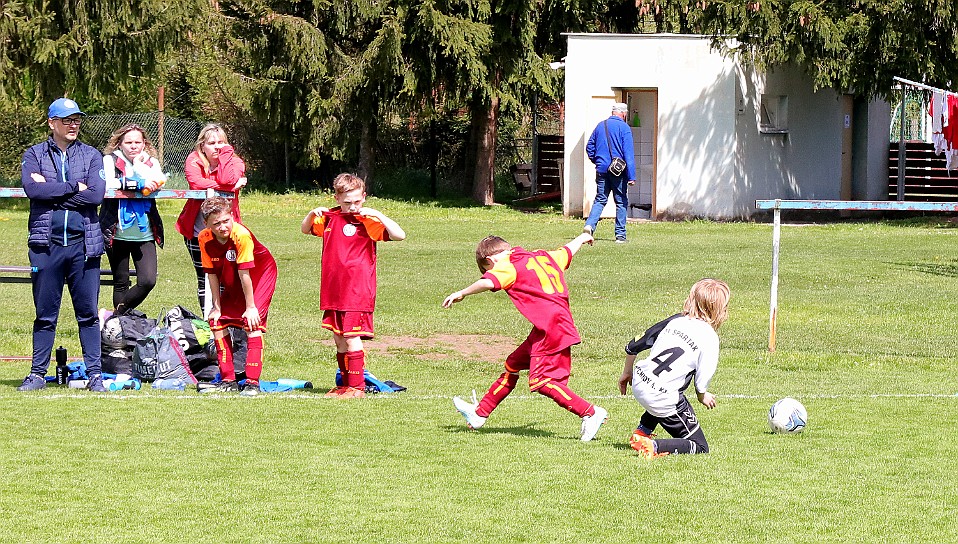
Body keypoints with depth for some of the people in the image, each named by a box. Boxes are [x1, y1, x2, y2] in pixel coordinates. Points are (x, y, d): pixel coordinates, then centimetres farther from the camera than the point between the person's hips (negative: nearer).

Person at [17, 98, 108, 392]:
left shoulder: (92, 156, 9)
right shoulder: (34, 155, 8)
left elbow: (96, 194, -7)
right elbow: (32, 189, -10)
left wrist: (51, 191, -7)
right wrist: (73, 187, -8)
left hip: (84, 243, 0)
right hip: (46, 243, 0)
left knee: (88, 313, 1)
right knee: (45, 313, 4)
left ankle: (95, 374, 5)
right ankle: (38, 373, 10)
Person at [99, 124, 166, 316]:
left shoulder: (151, 162, 10)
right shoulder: (110, 160, 1)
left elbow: (158, 182, -9)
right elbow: (108, 183, -19)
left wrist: (139, 163, -8)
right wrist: (140, 183, -20)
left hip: (144, 234, 2)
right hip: (117, 233, -2)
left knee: (148, 281, -10)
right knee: (121, 284, 6)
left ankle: (117, 314, 8)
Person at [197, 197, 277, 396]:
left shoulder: (241, 235, -34)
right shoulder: (205, 238, -18)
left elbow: (244, 273, -29)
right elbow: (212, 274, -11)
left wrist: (251, 307, -23)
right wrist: (217, 307, -8)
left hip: (260, 274, -6)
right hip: (231, 281, 6)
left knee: (253, 322, -19)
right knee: (217, 321, 1)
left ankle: (253, 382, -19)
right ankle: (228, 380, 12)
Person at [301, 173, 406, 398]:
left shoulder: (368, 220, -8)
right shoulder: (330, 217, 9)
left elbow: (399, 235, -19)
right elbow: (305, 229, 25)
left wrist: (377, 215, -25)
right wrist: (312, 213, 5)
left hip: (357, 292, -6)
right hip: (332, 291, 6)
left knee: (351, 338, -9)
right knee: (339, 340, 11)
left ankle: (357, 387, -4)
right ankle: (345, 384, 21)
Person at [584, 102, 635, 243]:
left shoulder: (600, 126, 10)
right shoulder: (624, 128, -7)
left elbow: (589, 147, 14)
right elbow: (629, 153, -11)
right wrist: (631, 176, -13)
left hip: (601, 170, 4)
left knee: (600, 200, 9)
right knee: (621, 201, 5)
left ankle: (590, 224, -14)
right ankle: (620, 234, 5)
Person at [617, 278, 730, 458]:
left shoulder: (675, 320, 8)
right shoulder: (710, 337, -9)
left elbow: (633, 346, 13)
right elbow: (703, 378, -7)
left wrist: (627, 373, 30)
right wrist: (703, 396, 17)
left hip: (639, 384, 7)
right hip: (663, 399, -7)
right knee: (700, 447, 2)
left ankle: (642, 432, 32)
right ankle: (653, 446, -19)